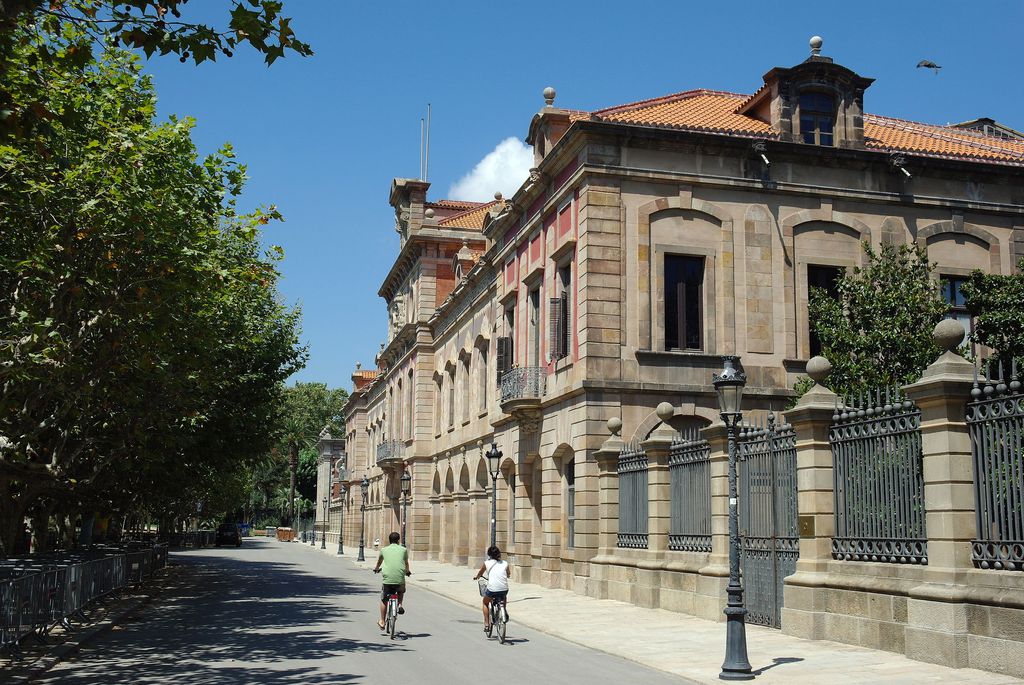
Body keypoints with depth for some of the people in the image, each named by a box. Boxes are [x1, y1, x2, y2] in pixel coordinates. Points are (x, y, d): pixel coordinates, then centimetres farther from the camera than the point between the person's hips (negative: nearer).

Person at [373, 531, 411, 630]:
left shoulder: (384, 550, 11)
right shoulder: (403, 550, 10)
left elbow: (379, 562, 32)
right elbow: (406, 563, 27)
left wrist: (376, 569, 55)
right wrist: (407, 571, 50)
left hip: (387, 578, 0)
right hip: (400, 580, 0)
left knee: (384, 600, 17)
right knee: (401, 591, 32)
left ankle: (382, 622, 21)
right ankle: (400, 605, 7)